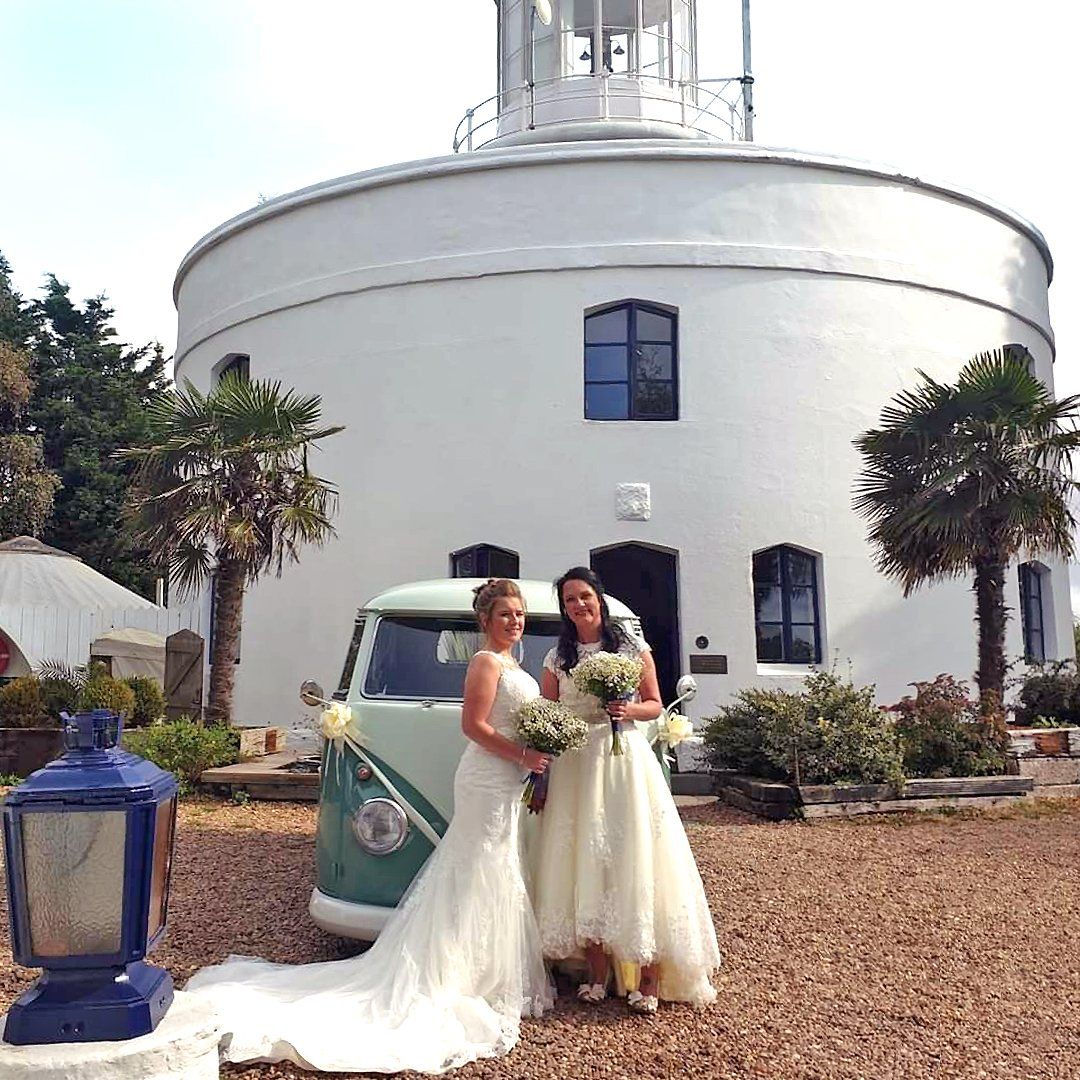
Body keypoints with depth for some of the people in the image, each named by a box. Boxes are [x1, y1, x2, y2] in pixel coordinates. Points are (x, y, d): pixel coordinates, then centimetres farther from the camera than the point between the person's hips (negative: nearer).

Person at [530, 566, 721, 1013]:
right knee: (584, 862, 2)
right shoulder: (557, 659, 9)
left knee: (636, 858, -5)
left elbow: (654, 705, 8)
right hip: (575, 766, 2)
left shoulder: (633, 649, 5)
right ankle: (597, 975, 10)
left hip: (625, 760, -2)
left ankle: (649, 978, -1)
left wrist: (629, 710, -14)